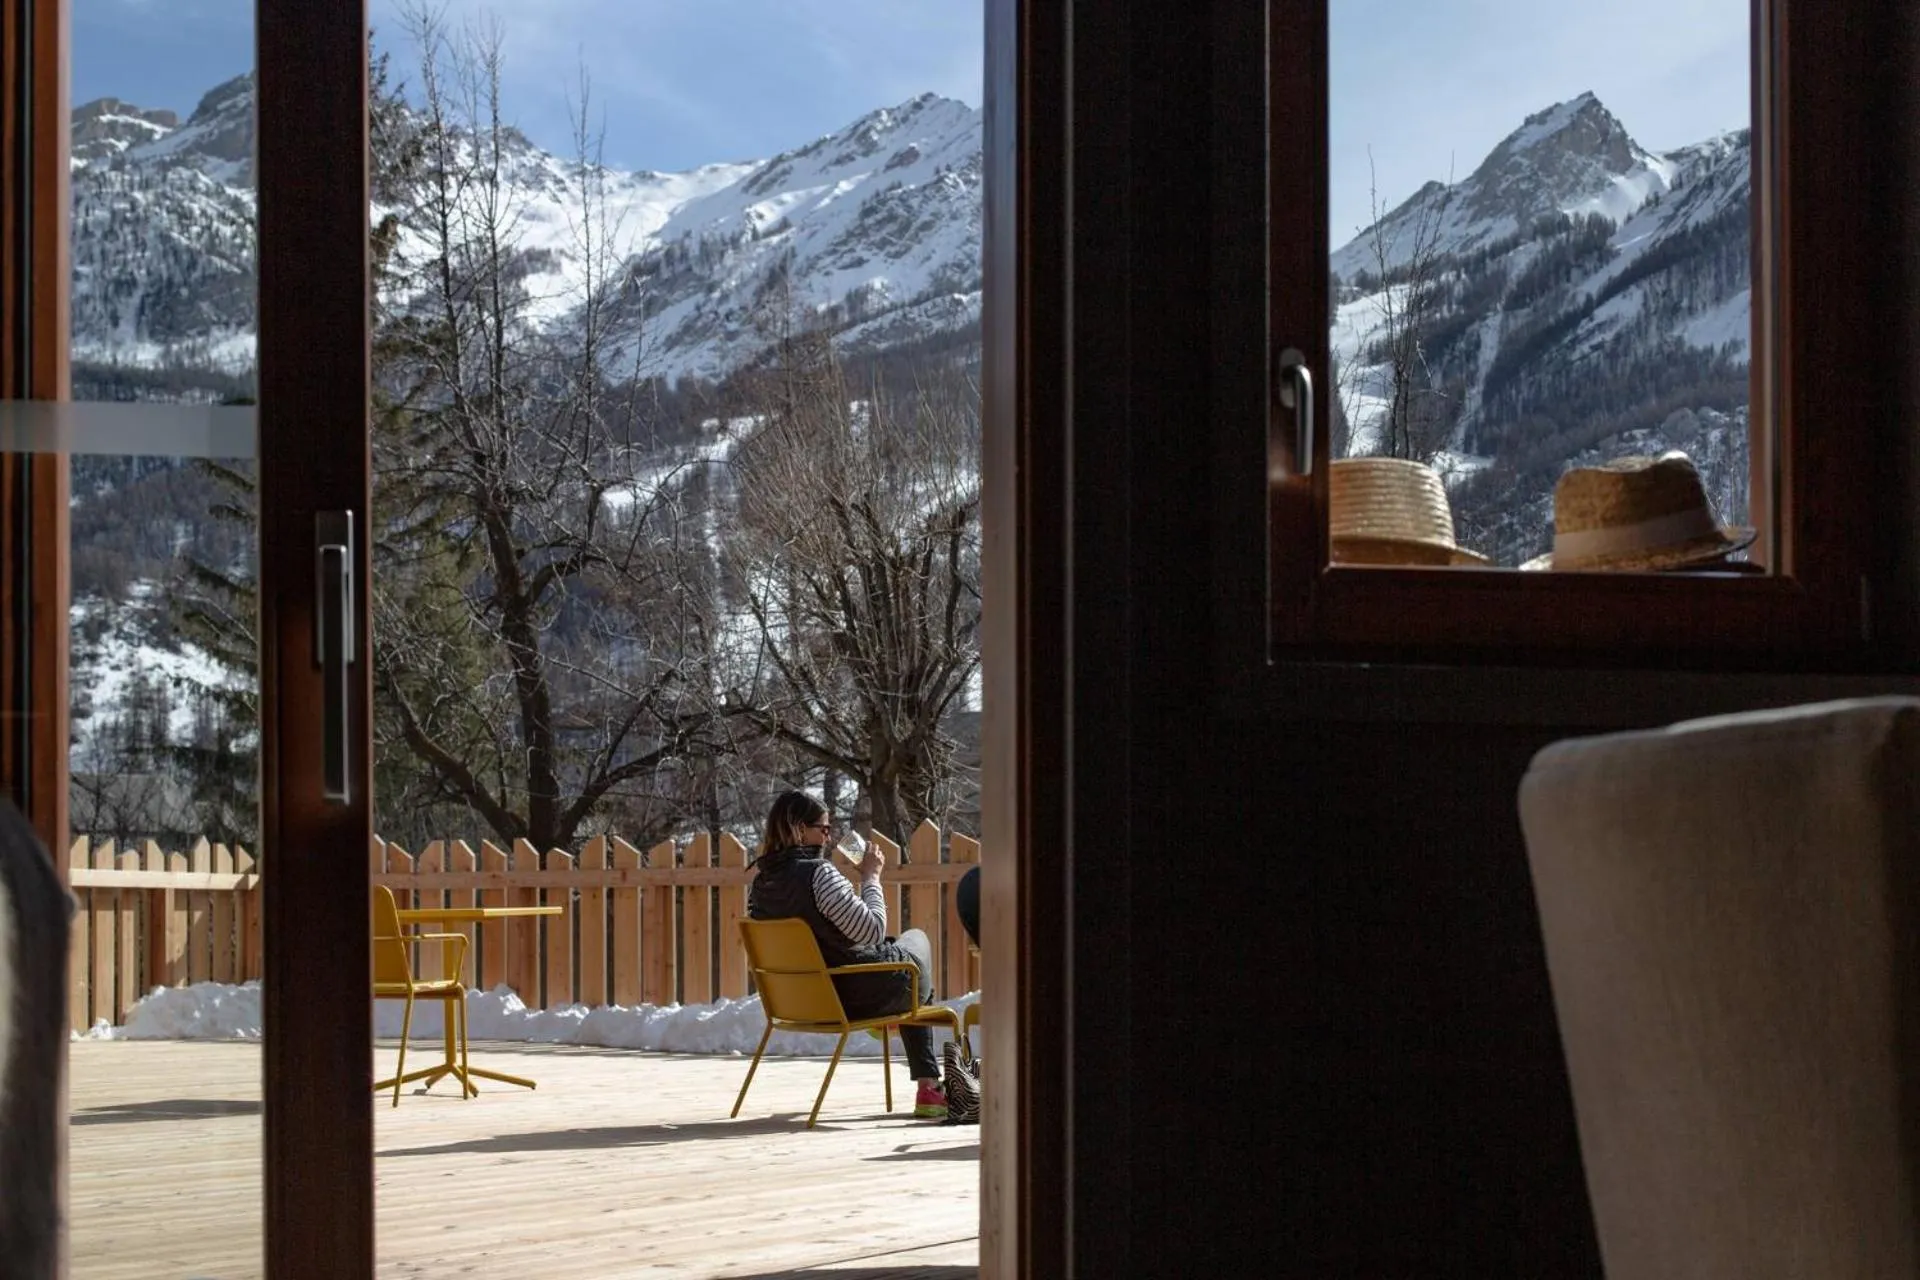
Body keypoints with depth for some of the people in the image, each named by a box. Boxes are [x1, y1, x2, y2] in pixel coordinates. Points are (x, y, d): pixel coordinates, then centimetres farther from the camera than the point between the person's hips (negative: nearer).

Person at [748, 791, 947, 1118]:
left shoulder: (758, 882, -1)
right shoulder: (818, 872, -27)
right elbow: (873, 930, -26)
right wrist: (871, 877, -12)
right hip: (857, 995, -8)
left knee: (894, 946, 36)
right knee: (916, 939, 28)